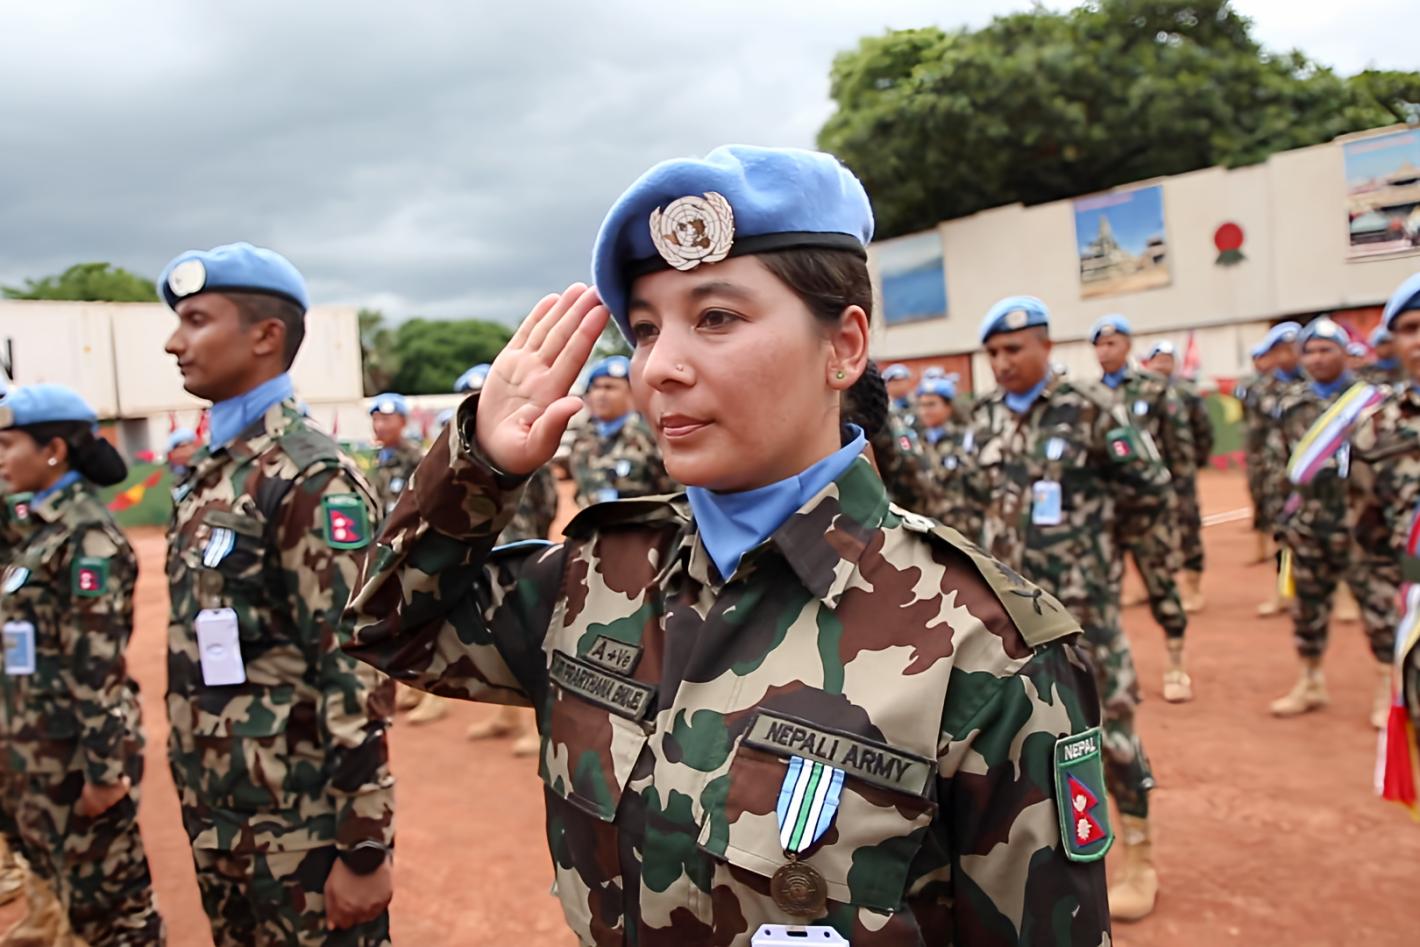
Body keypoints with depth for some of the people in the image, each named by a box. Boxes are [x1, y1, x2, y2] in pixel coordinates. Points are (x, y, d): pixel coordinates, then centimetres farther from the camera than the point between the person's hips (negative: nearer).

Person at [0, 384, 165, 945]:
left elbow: (97, 662, -21)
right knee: (79, 885, 19)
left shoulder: (86, 535, -18)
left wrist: (103, 766, -20)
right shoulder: (45, 526, 10)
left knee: (103, 894, 4)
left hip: (79, 746, -9)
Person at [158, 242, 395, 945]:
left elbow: (356, 669, -21)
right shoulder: (213, 473, 8)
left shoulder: (312, 479, -18)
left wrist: (363, 847, -20)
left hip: (300, 828, -8)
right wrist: (202, 807, 18)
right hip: (218, 820, 8)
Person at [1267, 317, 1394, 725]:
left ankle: (1389, 690, 16)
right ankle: (1309, 684, 25)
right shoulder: (1291, 407, 10)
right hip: (1309, 524, 4)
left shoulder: (1371, 399, -2)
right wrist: (1285, 510, 12)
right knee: (1309, 604, 11)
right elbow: (1280, 462, 15)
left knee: (1378, 602, 1)